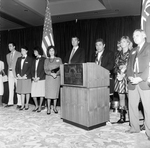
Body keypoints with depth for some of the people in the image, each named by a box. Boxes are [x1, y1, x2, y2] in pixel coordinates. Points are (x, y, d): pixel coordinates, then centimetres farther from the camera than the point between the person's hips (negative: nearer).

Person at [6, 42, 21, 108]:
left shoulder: (19, 54, -2)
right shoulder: (8, 55, 17)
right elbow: (8, 64, 18)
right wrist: (9, 71, 6)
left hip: (16, 73, -6)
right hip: (10, 73, 6)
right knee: (10, 89, 8)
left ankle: (19, 103, 0)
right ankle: (10, 102, 15)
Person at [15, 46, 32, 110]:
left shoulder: (29, 59, 1)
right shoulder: (19, 59, 15)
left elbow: (30, 68, -6)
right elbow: (16, 68, 12)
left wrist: (25, 75, -13)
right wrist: (18, 75, -3)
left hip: (27, 78, -4)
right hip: (20, 78, 4)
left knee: (27, 92, 1)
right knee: (21, 91, 5)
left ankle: (27, 104, 11)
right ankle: (22, 105, 11)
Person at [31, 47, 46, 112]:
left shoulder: (44, 59, 0)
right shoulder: (34, 60, 19)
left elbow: (44, 70, -7)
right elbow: (32, 70, 14)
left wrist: (39, 77, -12)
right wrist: (33, 77, -2)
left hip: (41, 79, -5)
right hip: (34, 79, 5)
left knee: (41, 93, -2)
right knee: (33, 93, 1)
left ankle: (40, 107, 10)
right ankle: (36, 106, 19)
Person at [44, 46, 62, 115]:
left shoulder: (58, 59, 9)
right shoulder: (46, 60, 11)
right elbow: (46, 70, 2)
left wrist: (56, 74, -16)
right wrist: (51, 73, -15)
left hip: (57, 77, 0)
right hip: (49, 77, 0)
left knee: (55, 92, 1)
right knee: (48, 92, -3)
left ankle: (54, 107, 13)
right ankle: (48, 108, 5)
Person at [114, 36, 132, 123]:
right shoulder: (119, 53, 16)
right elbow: (116, 65, 14)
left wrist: (123, 74, -14)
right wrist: (118, 74, -1)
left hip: (127, 77, -5)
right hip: (119, 77, 6)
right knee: (121, 97, 7)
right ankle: (122, 116, 15)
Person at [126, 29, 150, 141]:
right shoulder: (133, 51, 22)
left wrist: (141, 78, -16)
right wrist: (130, 76, -3)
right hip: (133, 83, 6)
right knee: (132, 105, 9)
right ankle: (134, 127, 22)